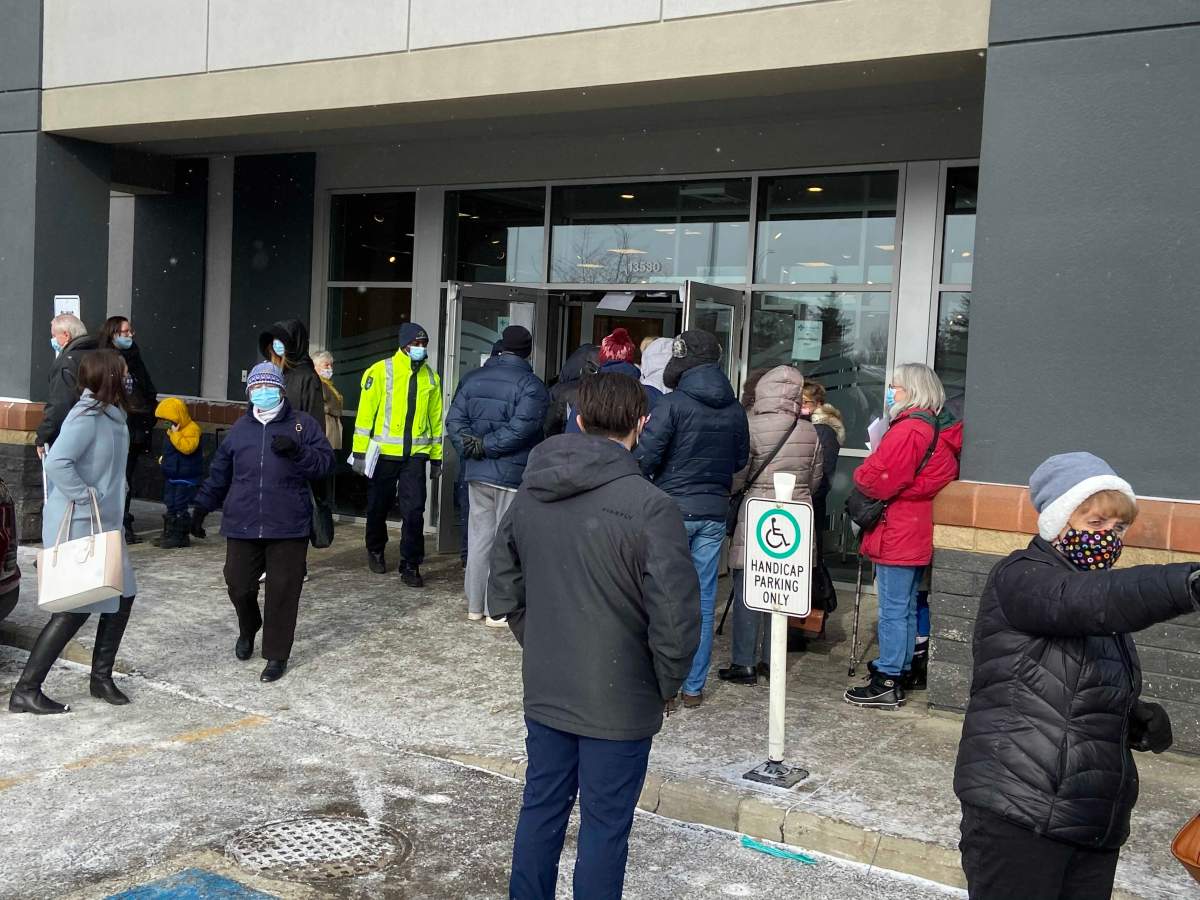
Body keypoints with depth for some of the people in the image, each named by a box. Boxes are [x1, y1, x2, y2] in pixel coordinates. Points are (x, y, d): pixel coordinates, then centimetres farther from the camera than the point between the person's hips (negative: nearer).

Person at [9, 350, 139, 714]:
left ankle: (101, 677, 24)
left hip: (103, 526, 9)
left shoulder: (111, 415, 9)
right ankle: (25, 690, 5)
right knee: (75, 609, -5)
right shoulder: (86, 417, -19)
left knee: (122, 596, 12)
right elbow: (55, 462, -30)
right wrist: (85, 497, -23)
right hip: (78, 527, -9)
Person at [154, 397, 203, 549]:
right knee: (171, 507, 14)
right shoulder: (171, 431, 13)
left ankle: (181, 537, 3)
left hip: (186, 478, -10)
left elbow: (187, 447, -31)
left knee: (180, 507, -5)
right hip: (172, 476, 10)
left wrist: (175, 434, -26)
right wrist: (164, 457, 13)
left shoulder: (192, 429, -16)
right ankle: (169, 535, 23)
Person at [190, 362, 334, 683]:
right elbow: (219, 473, 19)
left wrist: (297, 451, -20)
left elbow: (325, 461, -4)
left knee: (282, 592, 0)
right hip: (242, 525, 3)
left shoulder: (303, 424, 4)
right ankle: (248, 629, 37)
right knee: (239, 585, 6)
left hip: (288, 527, -3)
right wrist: (201, 507, 16)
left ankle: (276, 654, 13)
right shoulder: (240, 428, 14)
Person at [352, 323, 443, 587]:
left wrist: (436, 457, 12)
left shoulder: (431, 377, 8)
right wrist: (360, 452, -8)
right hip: (384, 452, -2)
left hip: (416, 455, 2)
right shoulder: (380, 371, -4)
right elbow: (365, 412, -5)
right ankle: (376, 550, 36)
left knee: (414, 510, -6)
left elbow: (435, 418, 13)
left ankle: (410, 566, 3)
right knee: (378, 506, 13)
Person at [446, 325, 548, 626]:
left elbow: (454, 420, 0)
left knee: (479, 537, 14)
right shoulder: (530, 385, -11)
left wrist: (469, 446, -8)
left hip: (477, 473, 6)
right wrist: (486, 446, -14)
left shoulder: (474, 379, 8)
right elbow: (520, 428, -22)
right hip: (513, 474, -6)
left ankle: (475, 605, 21)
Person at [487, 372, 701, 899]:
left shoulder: (529, 493, 0)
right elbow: (675, 619, -20)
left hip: (543, 691, 6)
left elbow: (504, 593, 8)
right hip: (619, 700, -5)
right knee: (605, 825, 9)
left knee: (541, 807, 20)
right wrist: (667, 686, -4)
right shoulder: (650, 508, -20)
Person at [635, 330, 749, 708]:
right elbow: (741, 460, 14)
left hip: (673, 508, -5)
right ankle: (694, 686, 16)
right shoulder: (735, 410, 5)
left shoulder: (673, 404, -12)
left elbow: (646, 457, -15)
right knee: (703, 602, 10)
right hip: (714, 512, 5)